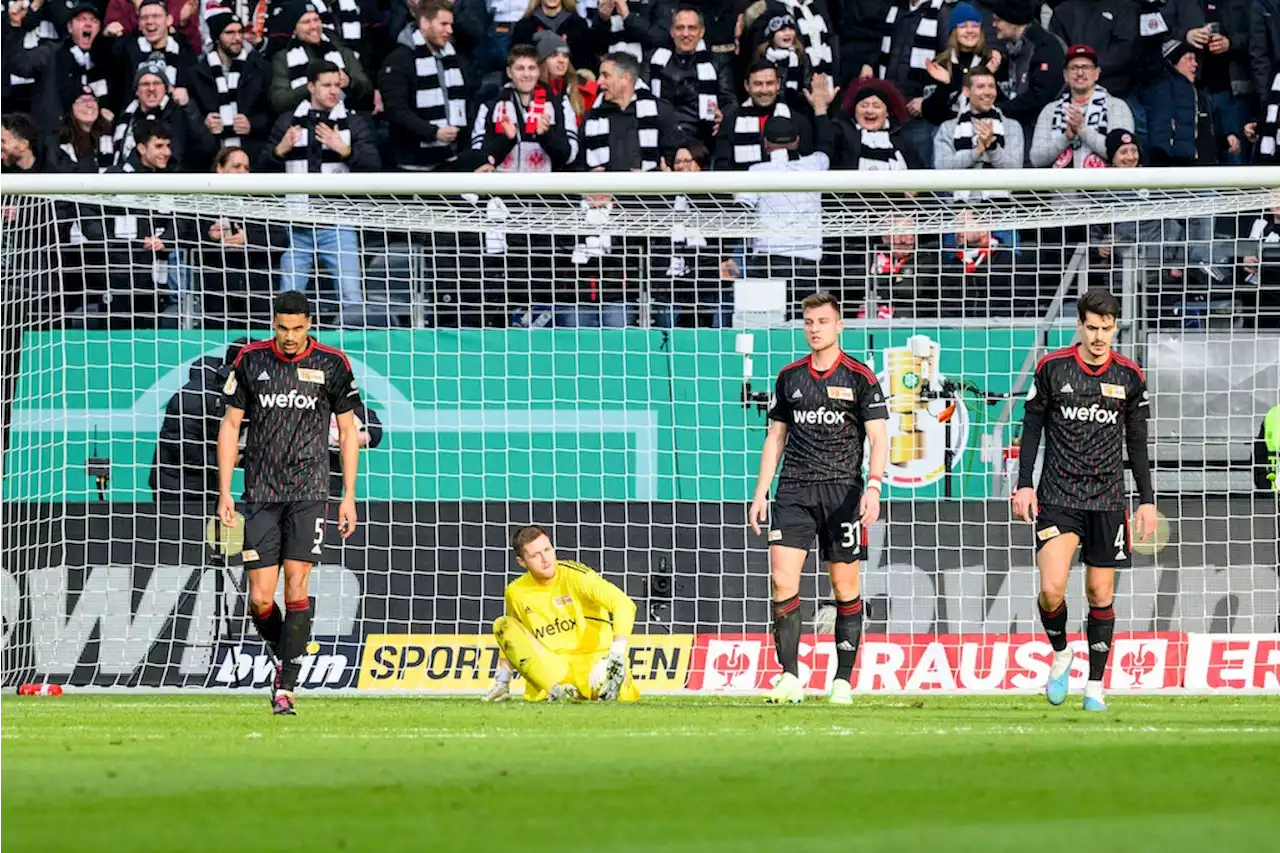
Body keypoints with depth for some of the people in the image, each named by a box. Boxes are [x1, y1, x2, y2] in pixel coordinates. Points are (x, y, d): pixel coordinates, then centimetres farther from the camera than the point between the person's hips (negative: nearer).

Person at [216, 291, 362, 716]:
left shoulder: (331, 364, 0)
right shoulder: (251, 360, 2)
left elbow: (348, 431, 8)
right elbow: (230, 425, 7)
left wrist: (349, 495, 3)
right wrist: (224, 492, 1)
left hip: (308, 492, -1)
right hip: (260, 493, 1)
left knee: (296, 585, -11)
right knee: (260, 599, -4)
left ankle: (286, 685, -7)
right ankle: (285, 658, 23)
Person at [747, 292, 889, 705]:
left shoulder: (860, 377, -1)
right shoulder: (789, 377, 11)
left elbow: (879, 438, -4)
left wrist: (873, 487, -19)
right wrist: (760, 494, 10)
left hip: (842, 491, -3)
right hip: (794, 491, 3)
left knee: (845, 585, 1)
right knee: (783, 578, -11)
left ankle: (843, 681, 8)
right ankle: (789, 678, -9)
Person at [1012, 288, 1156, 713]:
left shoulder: (1129, 376, 4)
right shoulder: (1052, 368, -2)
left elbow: (1137, 442, 11)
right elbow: (1032, 427, 5)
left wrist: (1147, 499, 8)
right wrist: (1024, 484, -3)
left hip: (1107, 500, 2)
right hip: (1058, 497, -2)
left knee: (1100, 593, 3)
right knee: (1051, 588, -16)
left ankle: (1095, 687, 13)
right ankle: (1060, 654, 13)